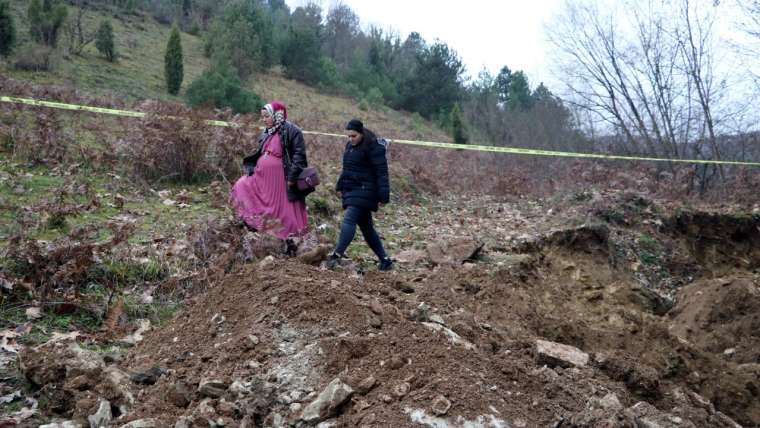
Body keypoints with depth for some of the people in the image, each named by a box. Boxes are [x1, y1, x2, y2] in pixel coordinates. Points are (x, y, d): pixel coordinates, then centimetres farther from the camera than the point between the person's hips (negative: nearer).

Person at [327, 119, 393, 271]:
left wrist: (383, 196, -19)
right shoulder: (350, 146, 14)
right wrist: (341, 186, 21)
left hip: (364, 192, -9)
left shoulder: (373, 147, -13)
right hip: (351, 190, 9)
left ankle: (337, 254, -28)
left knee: (349, 219, -21)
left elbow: (381, 172, -15)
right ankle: (384, 260, 18)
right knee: (366, 226, 11)